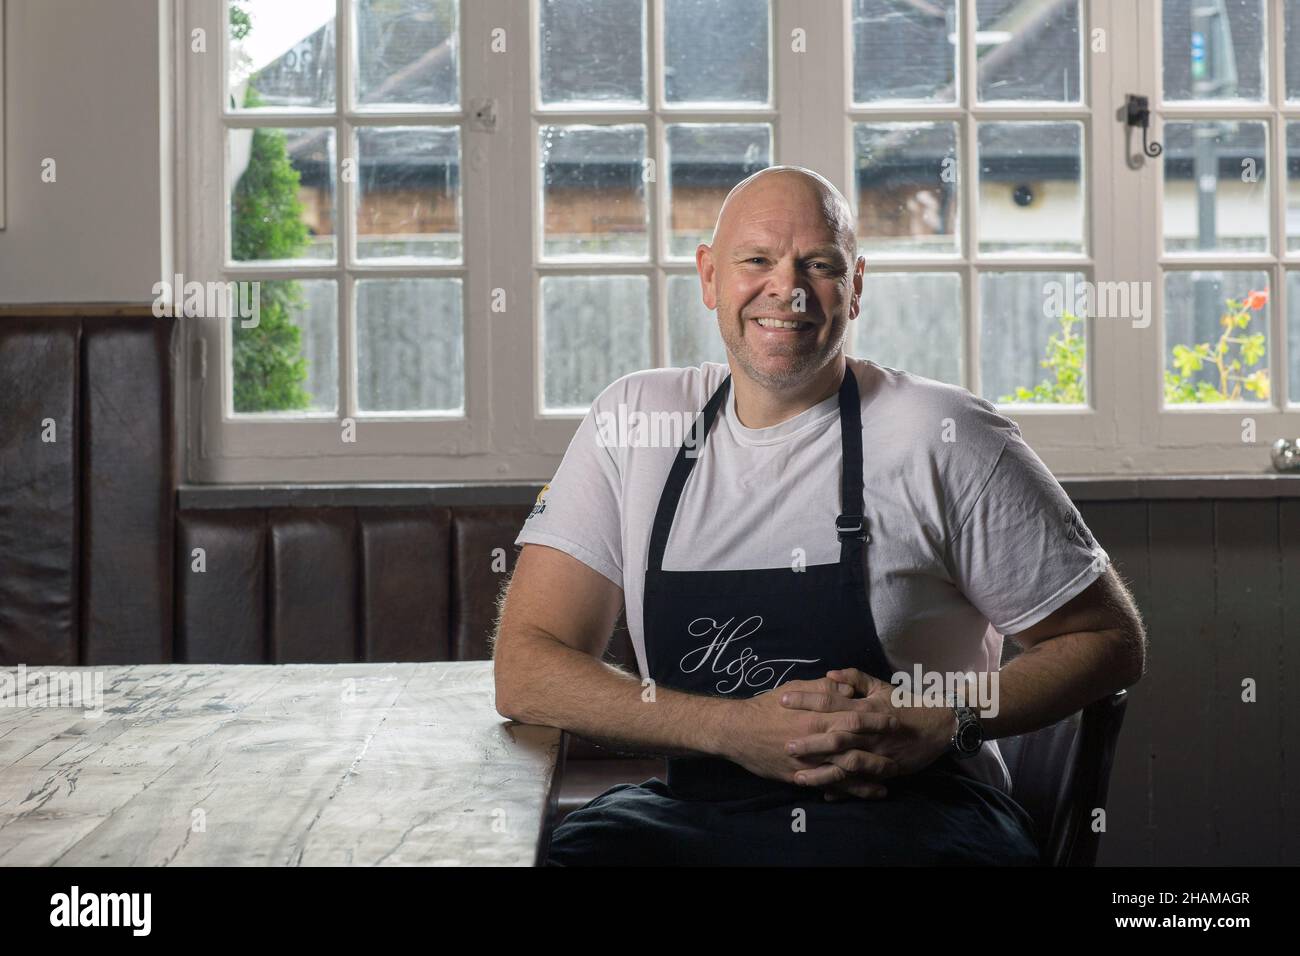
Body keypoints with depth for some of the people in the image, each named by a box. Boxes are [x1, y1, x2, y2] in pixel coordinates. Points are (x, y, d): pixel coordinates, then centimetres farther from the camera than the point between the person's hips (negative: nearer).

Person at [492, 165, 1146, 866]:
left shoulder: (946, 437, -2)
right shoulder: (633, 423, 6)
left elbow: (1112, 642, 6)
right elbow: (525, 670, 0)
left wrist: (946, 725, -12)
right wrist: (733, 728, -14)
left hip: (914, 815, -2)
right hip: (698, 808, 3)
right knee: (574, 848, -29)